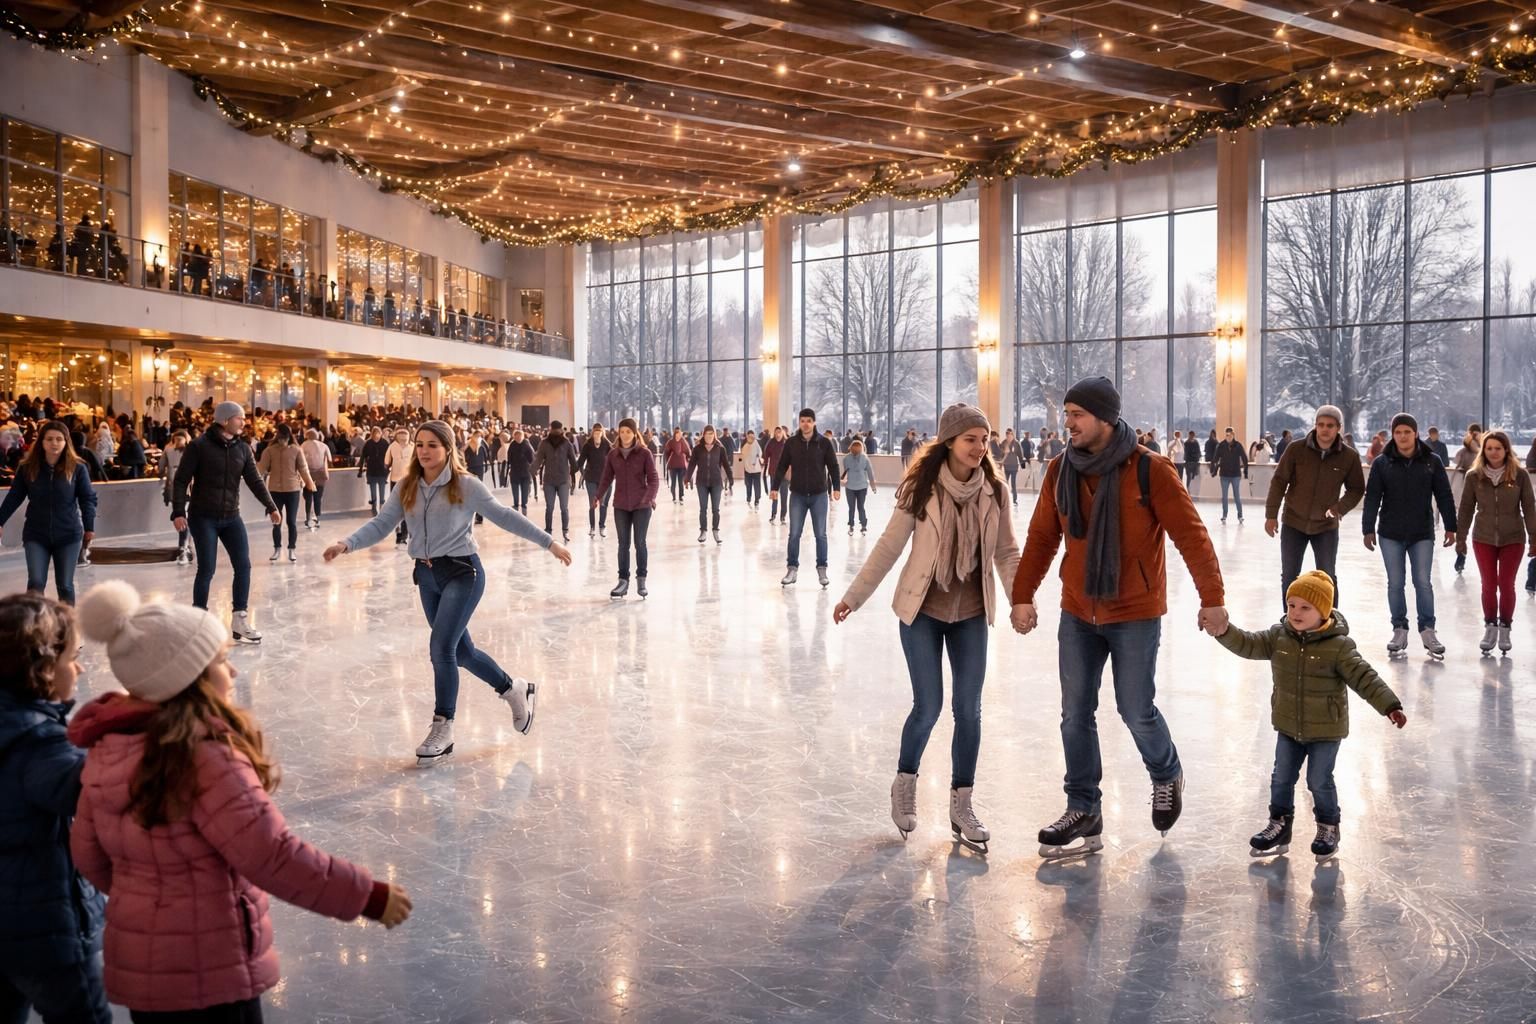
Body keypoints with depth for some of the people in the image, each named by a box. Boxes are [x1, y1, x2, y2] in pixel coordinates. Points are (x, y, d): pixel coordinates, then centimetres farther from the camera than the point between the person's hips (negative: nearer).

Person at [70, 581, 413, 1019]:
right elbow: (272, 855, -27)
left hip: (140, 966, 8)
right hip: (203, 975, -8)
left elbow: (89, 854, 11)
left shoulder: (108, 747, -1)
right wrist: (369, 896, -19)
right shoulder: (206, 757, -26)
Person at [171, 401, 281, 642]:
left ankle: (241, 622, 7)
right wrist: (178, 512, -16)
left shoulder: (243, 448, 5)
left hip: (231, 518, 5)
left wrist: (271, 507, -7)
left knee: (243, 566, -1)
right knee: (207, 569, -5)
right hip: (203, 518, -5)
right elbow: (181, 481, -8)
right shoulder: (199, 447, -9)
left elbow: (254, 480, 4)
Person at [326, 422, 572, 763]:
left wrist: (549, 543, -6)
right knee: (461, 651, 14)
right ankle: (514, 689, 38)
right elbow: (380, 524, -2)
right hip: (427, 575, 6)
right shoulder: (407, 488, 3)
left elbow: (505, 516, -6)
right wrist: (346, 545, -19)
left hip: (462, 572, -6)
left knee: (441, 647, -15)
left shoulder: (466, 486, -9)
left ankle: (442, 729, -2)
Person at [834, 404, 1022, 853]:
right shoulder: (921, 488, -12)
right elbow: (889, 546, -7)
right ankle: (905, 782, 25)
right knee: (928, 706, -3)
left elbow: (1006, 552, 3)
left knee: (968, 709, 5)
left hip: (971, 615, 3)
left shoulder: (993, 492, -3)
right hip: (922, 611, -3)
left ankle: (962, 804, 19)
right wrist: (853, 596, -8)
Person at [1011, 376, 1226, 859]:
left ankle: (1167, 775, 35)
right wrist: (1022, 596, 6)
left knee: (1137, 712, 3)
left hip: (1135, 614, -4)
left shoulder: (1149, 470, -14)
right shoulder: (1060, 471, -1)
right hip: (1077, 613, 4)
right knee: (1076, 714, 6)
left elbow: (1191, 535, -11)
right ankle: (1083, 811, 18)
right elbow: (1041, 538, 6)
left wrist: (1212, 598, -10)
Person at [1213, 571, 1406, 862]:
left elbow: (1364, 677, -19)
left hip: (1326, 729, -4)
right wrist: (1224, 631, -25)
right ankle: (1279, 825, 29)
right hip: (1288, 727, 4)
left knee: (1319, 781, 5)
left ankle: (1328, 828, 28)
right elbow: (1249, 645, -9)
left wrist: (1390, 706, -24)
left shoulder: (1338, 646, -18)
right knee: (1282, 778, 12)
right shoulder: (1278, 636, -6)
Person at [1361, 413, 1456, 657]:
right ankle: (1399, 630, 15)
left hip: (1423, 534, 0)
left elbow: (1444, 496, 1)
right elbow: (1372, 498, -1)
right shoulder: (1382, 463, -3)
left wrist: (1450, 527, 1)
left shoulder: (1432, 461, -2)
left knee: (1423, 583, 1)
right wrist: (1368, 529, -3)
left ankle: (1427, 630, 11)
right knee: (1395, 584, 6)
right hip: (1391, 534, 1)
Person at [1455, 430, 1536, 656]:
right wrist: (1460, 537, 3)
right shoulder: (1474, 476, -4)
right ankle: (1490, 628, 18)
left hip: (1513, 539, -1)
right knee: (1489, 584, 5)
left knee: (1506, 584, 4)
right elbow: (1466, 509, 2)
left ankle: (1505, 629, 17)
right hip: (1483, 538, 1)